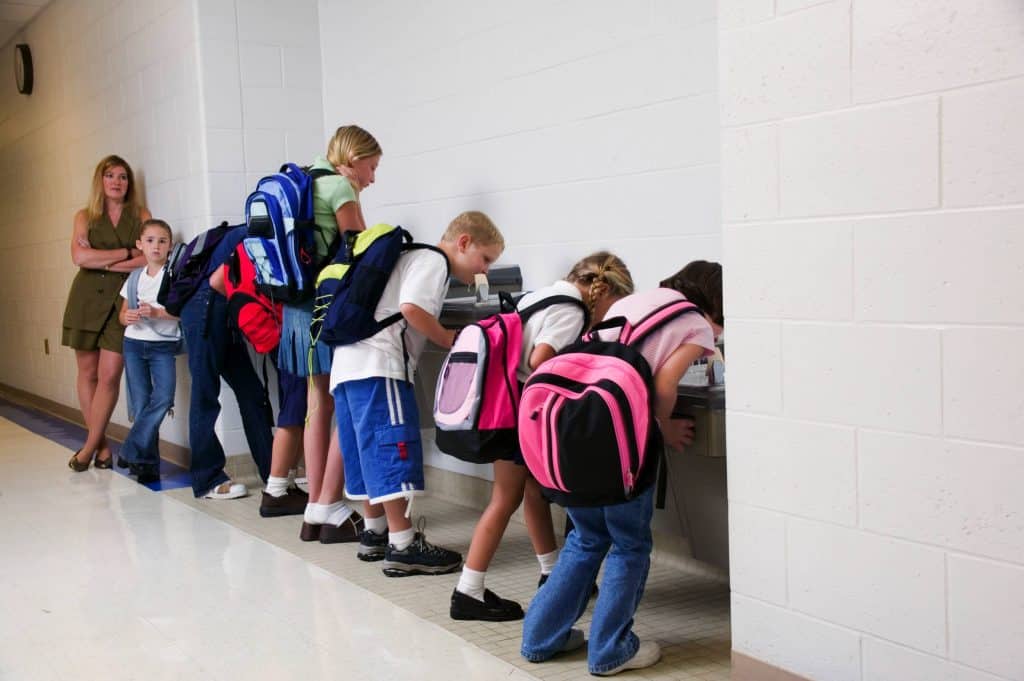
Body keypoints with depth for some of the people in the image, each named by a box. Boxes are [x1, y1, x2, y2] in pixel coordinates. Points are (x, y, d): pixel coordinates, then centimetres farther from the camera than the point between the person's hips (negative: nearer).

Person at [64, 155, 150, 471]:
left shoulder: (141, 216, 9)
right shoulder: (84, 217, 10)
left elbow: (150, 258, -6)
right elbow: (79, 257, -7)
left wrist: (102, 262, -9)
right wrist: (126, 253, -8)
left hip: (122, 302, -1)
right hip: (87, 300, 1)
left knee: (110, 375, -8)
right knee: (87, 372, 3)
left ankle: (89, 447, 3)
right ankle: (102, 445, 13)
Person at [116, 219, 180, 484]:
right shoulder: (134, 278, 11)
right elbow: (123, 313, 16)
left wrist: (157, 312, -21)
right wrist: (127, 317, -7)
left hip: (164, 345, -3)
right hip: (134, 343, 4)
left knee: (163, 397, -19)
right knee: (140, 405, 2)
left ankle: (132, 451, -8)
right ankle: (148, 464, 8)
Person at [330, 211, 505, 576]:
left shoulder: (413, 258, 27)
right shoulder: (433, 260, -4)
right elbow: (411, 308, -19)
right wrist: (449, 338, -7)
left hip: (349, 361, 10)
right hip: (378, 365, -10)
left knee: (368, 450, 15)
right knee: (394, 448, -9)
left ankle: (374, 533, 24)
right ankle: (402, 547, -8)